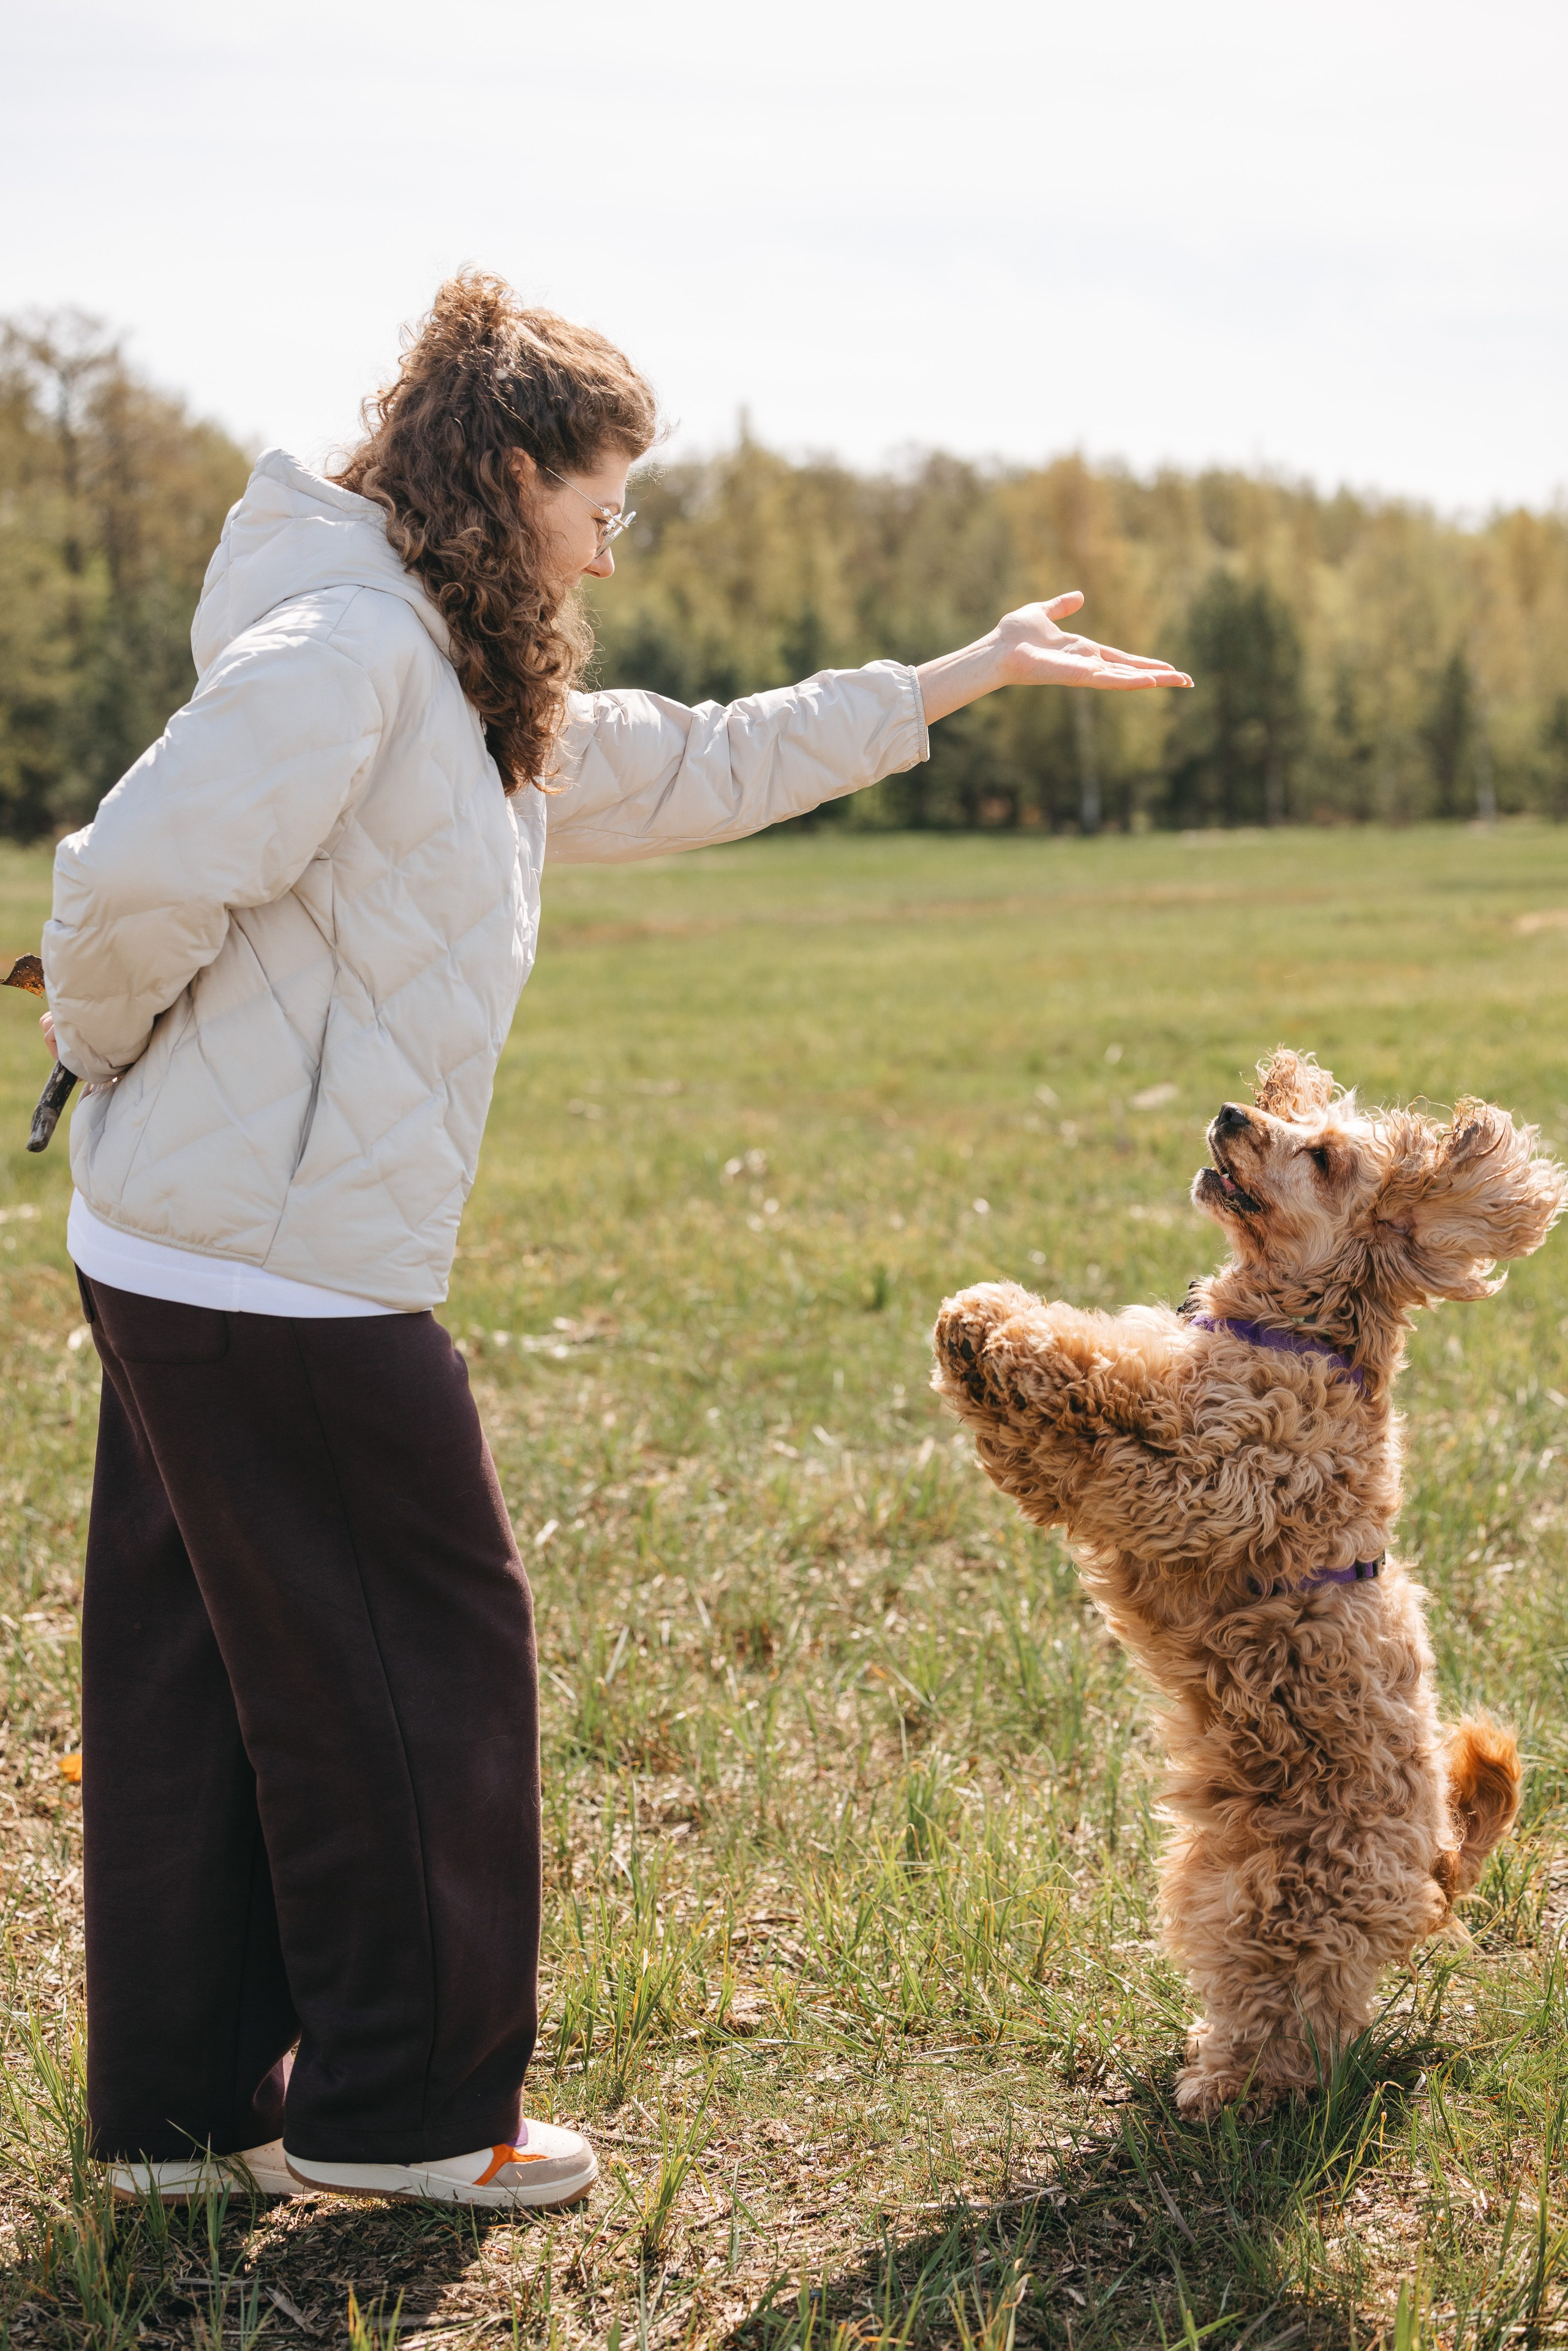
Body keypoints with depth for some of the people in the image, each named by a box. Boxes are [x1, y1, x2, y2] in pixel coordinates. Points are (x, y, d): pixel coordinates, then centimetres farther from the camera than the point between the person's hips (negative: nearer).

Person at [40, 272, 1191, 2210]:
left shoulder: (476, 693, 18)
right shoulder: (346, 647, -14)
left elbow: (702, 768, 27)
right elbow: (135, 885, -24)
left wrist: (962, 677, 28)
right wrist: (117, 1047, -3)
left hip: (178, 1259, 10)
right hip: (289, 1271, -10)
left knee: (205, 1677, 14)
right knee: (423, 1657, 2)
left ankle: (186, 2109, 25)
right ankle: (402, 2106, 15)